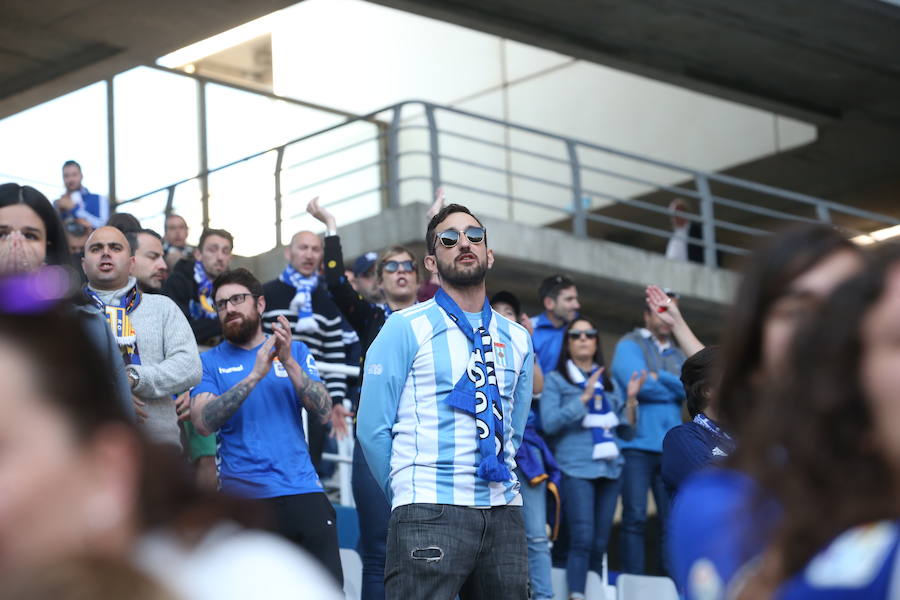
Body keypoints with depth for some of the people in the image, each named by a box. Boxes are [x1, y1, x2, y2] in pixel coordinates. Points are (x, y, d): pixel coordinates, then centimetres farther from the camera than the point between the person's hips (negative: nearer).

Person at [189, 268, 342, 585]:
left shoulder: (296, 352, 12)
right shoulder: (210, 362, 8)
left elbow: (323, 412, 0)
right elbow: (204, 422, -10)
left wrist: (289, 363, -13)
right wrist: (255, 375, -17)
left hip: (303, 490, 1)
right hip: (243, 496, -1)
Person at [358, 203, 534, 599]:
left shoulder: (517, 340, 15)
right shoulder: (406, 329, 0)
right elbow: (373, 428, -2)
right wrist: (407, 494, 3)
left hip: (503, 513, 5)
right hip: (430, 515, -5)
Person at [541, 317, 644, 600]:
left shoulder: (610, 384, 21)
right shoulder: (556, 380, 8)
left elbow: (626, 431, 18)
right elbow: (549, 422, -7)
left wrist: (631, 399, 3)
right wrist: (584, 398, -10)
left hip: (610, 469, 5)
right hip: (576, 468, -5)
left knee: (600, 545, 1)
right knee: (582, 539, -17)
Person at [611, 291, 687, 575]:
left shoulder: (677, 356, 19)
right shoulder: (629, 346, 3)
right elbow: (638, 383, -13)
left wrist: (658, 378, -8)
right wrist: (673, 389, 1)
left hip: (670, 449, 5)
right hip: (636, 444, -5)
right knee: (635, 517, -7)